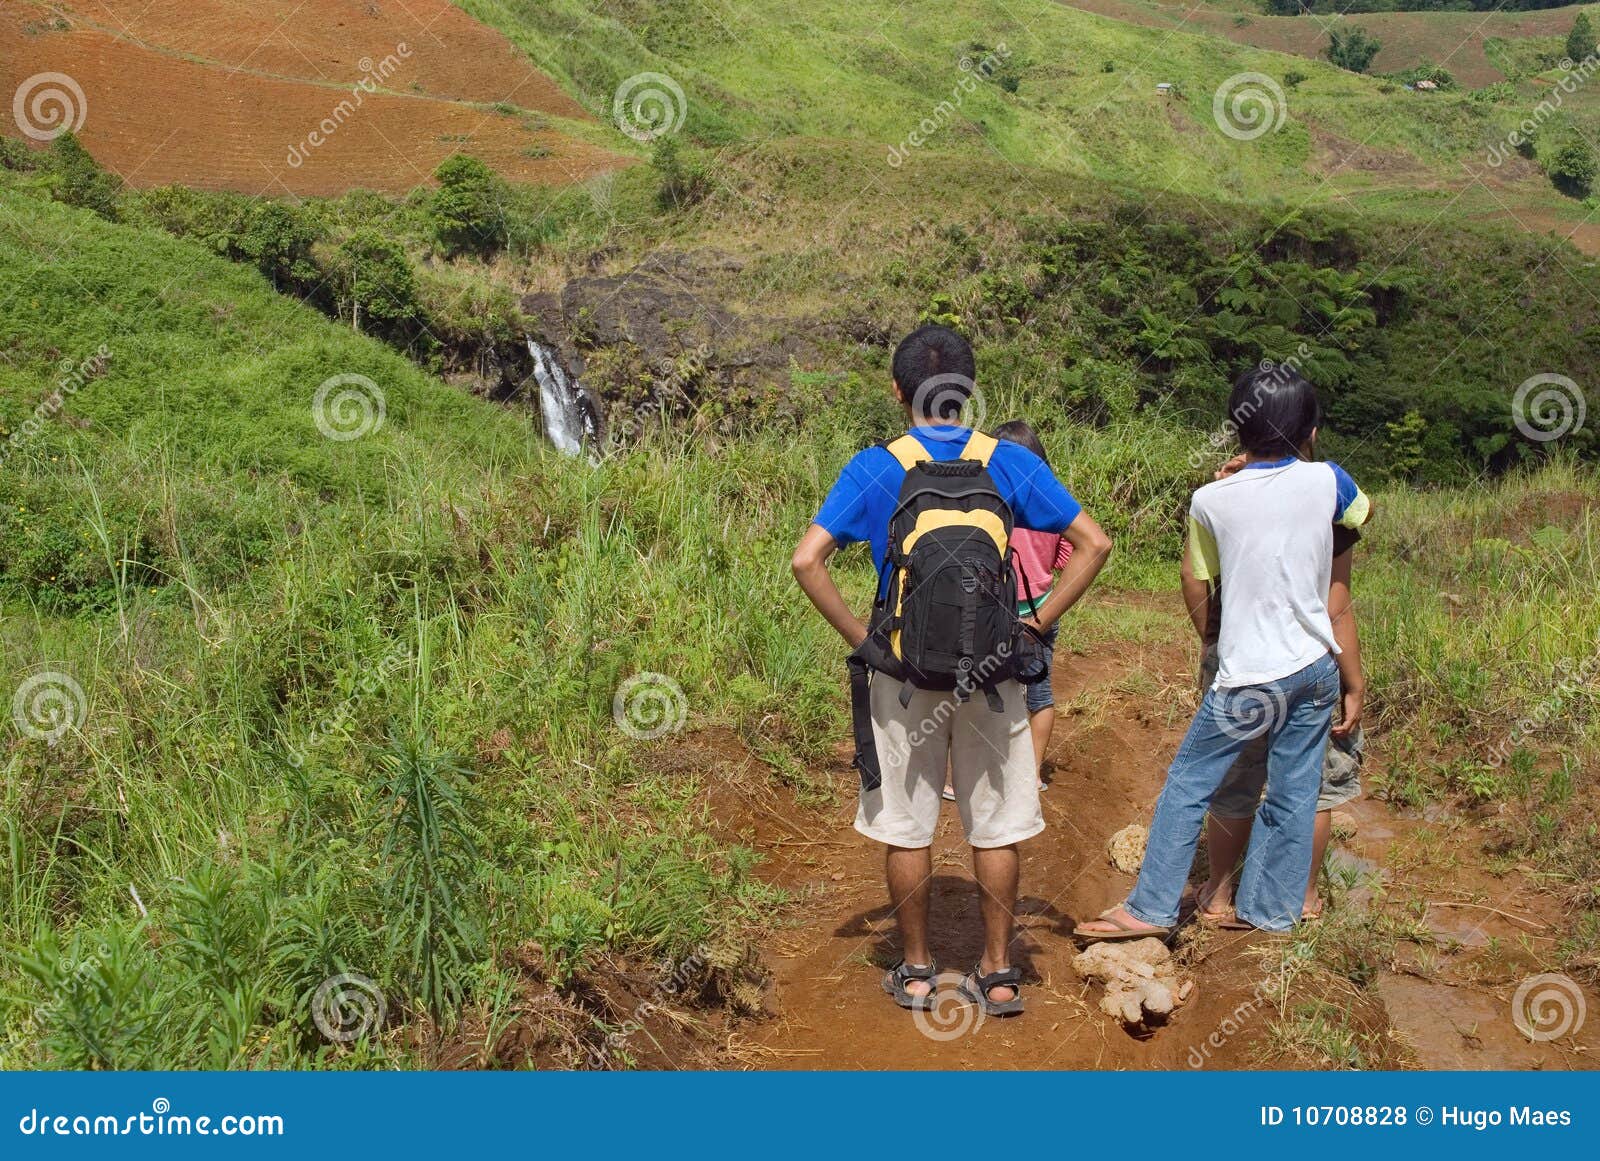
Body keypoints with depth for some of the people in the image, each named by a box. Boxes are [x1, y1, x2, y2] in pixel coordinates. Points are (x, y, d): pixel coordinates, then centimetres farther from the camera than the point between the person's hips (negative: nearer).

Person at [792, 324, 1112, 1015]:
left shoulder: (874, 469, -6)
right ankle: (997, 974, 21)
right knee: (995, 829, 13)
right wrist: (1040, 621, 1)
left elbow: (807, 560, -14)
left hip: (904, 673, -1)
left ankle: (916, 971, 22)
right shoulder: (1009, 463, -1)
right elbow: (1093, 543, -3)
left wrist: (857, 637, -5)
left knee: (905, 829, 12)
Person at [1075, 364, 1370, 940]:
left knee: (1188, 785, 7)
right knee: (1293, 794, 14)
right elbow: (1364, 511, 20)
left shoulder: (1212, 500, -11)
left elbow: (1195, 587, 1)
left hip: (1249, 676, -4)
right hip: (1318, 667, 4)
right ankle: (1273, 908, 25)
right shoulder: (1326, 482, -4)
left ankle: (1151, 908, 12)